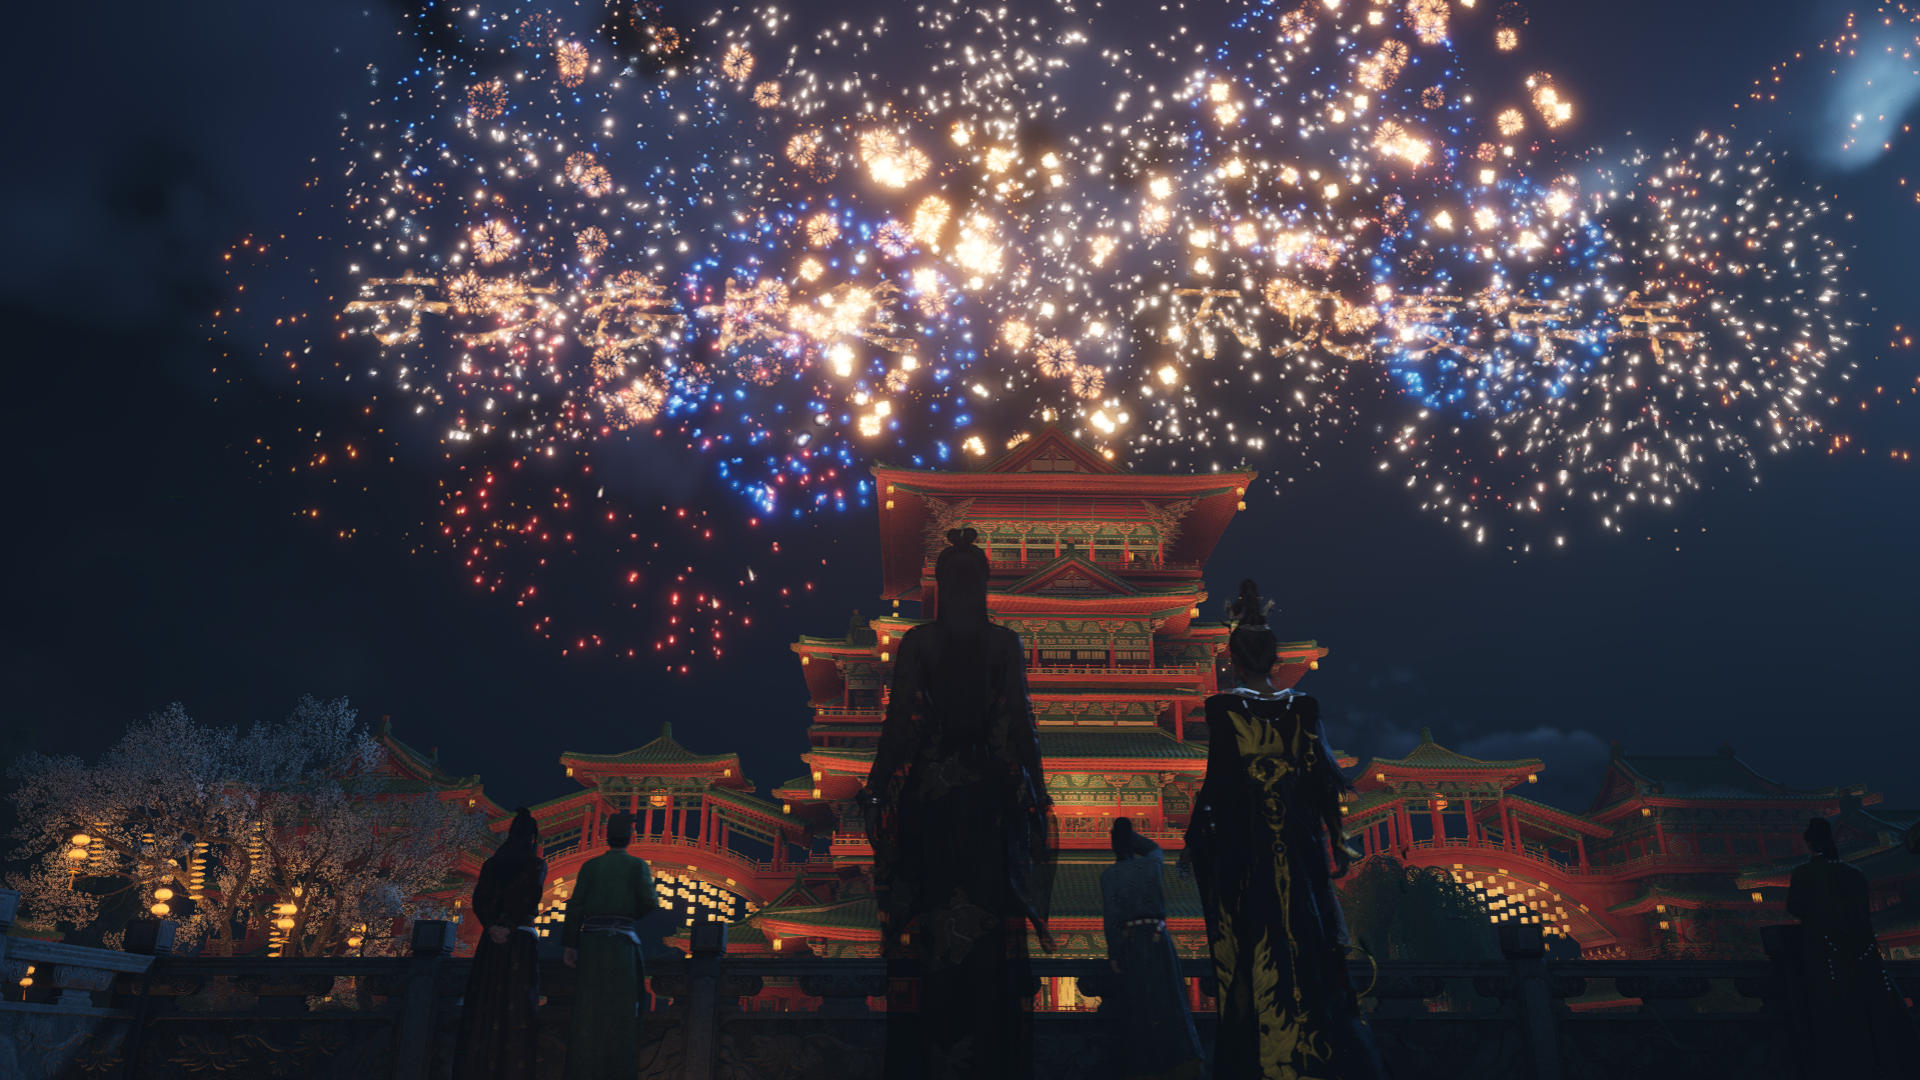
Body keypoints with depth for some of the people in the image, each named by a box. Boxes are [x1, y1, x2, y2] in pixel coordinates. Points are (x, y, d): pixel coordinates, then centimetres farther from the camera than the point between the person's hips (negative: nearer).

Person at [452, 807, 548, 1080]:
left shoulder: (491, 863, 11)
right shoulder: (536, 864, -2)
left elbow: (479, 900, 2)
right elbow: (530, 900, -12)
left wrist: (492, 926, -5)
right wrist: (510, 926, -5)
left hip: (492, 938, 4)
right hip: (521, 938, -4)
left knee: (486, 1002, 6)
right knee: (517, 1005, -4)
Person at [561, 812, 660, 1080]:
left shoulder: (589, 866, 8)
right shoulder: (637, 865, 1)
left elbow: (575, 905, 4)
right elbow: (650, 903, -8)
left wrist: (569, 945, 7)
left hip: (591, 940, 3)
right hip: (622, 940, -2)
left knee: (588, 1007, 5)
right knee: (621, 1007, 0)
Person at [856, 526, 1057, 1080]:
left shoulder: (916, 642, -4)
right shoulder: (1007, 643, -3)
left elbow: (899, 723, -4)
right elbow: (1021, 724, -3)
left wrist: (880, 794, 4)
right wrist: (1033, 794, 6)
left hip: (928, 794, 0)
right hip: (993, 798, 0)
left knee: (928, 915, 7)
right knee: (990, 914, 5)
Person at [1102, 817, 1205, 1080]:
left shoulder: (1108, 875, -6)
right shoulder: (1151, 864, 0)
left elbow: (1111, 917, -9)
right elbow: (1157, 849, 26)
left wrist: (1114, 954, -4)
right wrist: (1130, 834, 20)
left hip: (1130, 944, -1)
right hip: (1158, 939, 1)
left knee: (1140, 1007, 6)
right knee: (1169, 1001, 8)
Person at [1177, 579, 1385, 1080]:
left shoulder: (1224, 707, -7)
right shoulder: (1303, 706, 4)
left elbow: (1218, 778, -11)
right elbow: (1322, 775, 4)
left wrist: (1194, 841, -4)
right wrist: (1336, 839, 11)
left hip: (1242, 842, -4)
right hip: (1298, 841, 4)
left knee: (1254, 953, 0)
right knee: (1308, 945, 9)